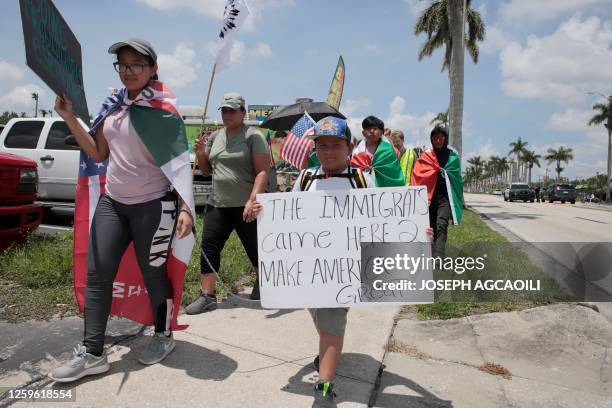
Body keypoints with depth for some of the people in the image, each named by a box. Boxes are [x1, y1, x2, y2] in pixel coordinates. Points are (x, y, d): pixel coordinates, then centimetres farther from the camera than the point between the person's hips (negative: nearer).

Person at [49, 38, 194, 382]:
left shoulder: (163, 110, -10)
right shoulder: (113, 105, 9)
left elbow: (181, 164, -13)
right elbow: (98, 154, 14)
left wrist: (186, 207, -24)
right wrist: (70, 118, 5)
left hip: (152, 205, -6)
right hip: (111, 202, 6)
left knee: (153, 274, 6)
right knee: (97, 273, 2)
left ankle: (164, 336, 28)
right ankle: (92, 353, 12)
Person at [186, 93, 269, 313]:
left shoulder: (253, 136, -5)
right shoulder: (215, 137, 13)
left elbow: (263, 172, -13)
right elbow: (207, 170, 20)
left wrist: (252, 201, -23)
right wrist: (200, 153, 0)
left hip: (246, 207, -5)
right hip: (217, 205, 6)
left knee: (257, 252, 6)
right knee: (208, 249, 0)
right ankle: (207, 296, 10)